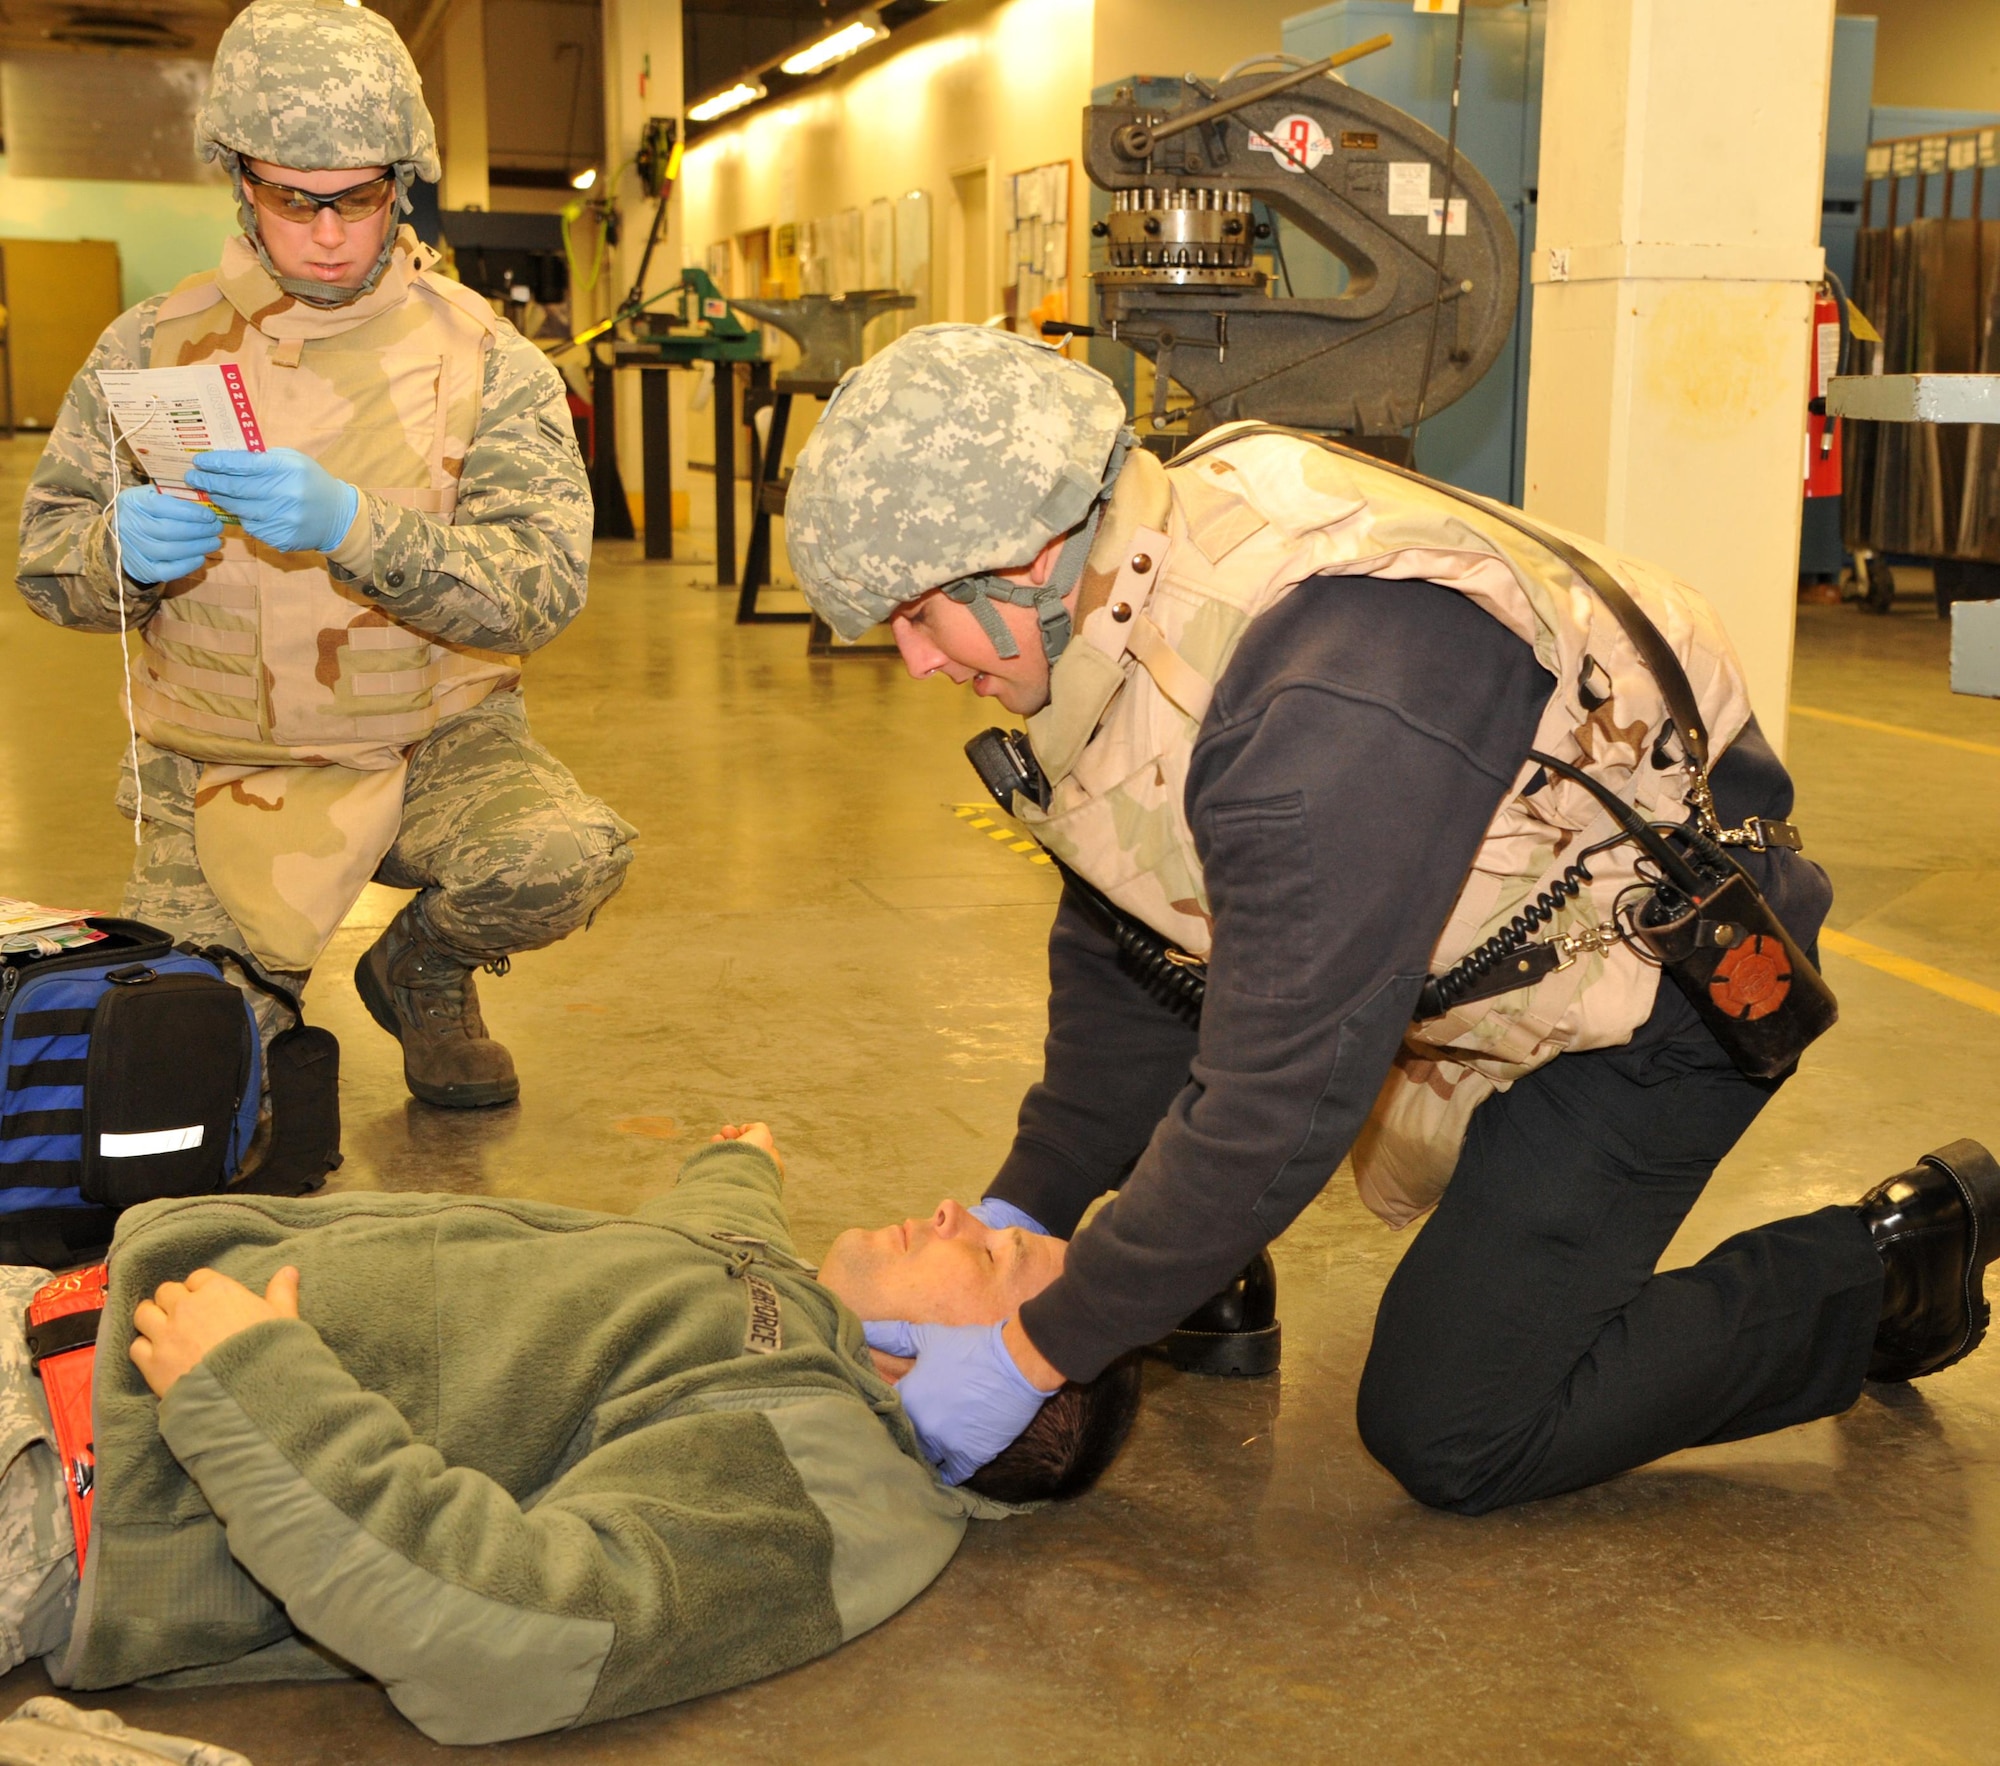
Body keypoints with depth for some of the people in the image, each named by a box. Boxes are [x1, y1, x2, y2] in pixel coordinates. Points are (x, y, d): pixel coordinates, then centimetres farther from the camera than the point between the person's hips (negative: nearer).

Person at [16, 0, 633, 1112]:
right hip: (223, 768, 1)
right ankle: (267, 998, 31)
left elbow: (541, 584, -20)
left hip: (438, 741, -1)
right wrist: (122, 552, -25)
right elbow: (49, 563, 1)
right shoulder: (154, 345, -1)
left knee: (568, 861, -30)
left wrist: (349, 525, -37)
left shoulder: (486, 357, -7)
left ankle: (422, 968, 7)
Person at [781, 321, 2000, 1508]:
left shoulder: (1328, 707, -39)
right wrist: (1027, 1202, 1)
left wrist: (1039, 1352, -25)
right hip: (1496, 936, 9)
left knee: (1452, 1435, -6)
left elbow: (1281, 1103, -34)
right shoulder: (1140, 591, -8)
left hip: (1660, 972, -9)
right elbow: (1114, 951, 3)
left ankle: (1881, 1273, 8)